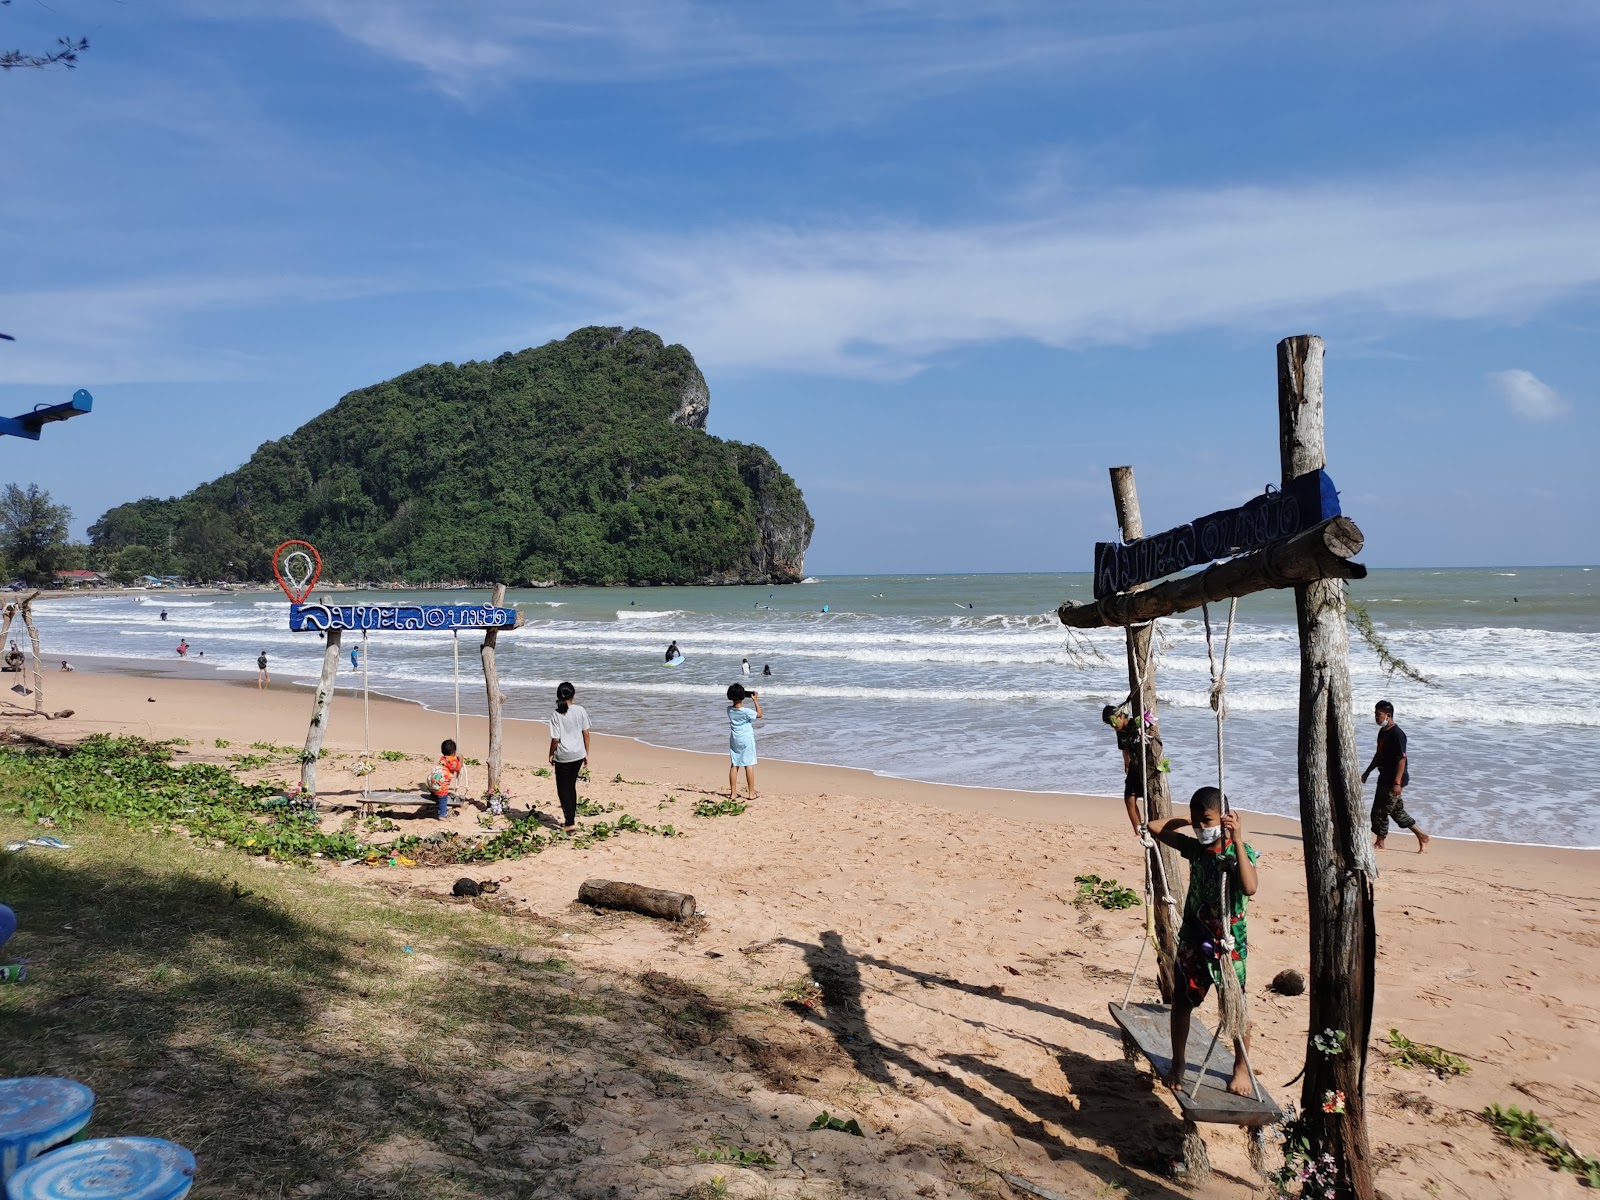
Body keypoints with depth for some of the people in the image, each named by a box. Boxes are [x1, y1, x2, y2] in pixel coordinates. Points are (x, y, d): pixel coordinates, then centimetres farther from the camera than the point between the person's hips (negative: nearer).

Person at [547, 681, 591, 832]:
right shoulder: (580, 710, -5)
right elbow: (586, 733, -1)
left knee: (563, 788, 6)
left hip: (563, 757, -4)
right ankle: (571, 817, 26)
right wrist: (586, 754, 9)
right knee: (571, 785, 20)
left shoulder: (556, 715, -13)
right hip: (578, 754, 4)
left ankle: (570, 822, -1)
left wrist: (551, 755, 4)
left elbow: (555, 739, -13)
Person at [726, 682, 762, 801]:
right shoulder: (745, 711, -19)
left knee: (734, 765, 8)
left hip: (734, 740, 5)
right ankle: (751, 793, 3)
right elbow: (759, 714, -5)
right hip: (747, 740, -5)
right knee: (749, 765, 1)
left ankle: (733, 792, 10)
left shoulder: (729, 710, -4)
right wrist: (755, 700, -2)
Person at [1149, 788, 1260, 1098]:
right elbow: (1155, 827, 4)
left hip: (1229, 942, -4)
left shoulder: (1239, 851, -14)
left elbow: (1249, 888, -33)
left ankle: (1241, 1067, 23)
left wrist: (1238, 840, -38)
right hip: (1193, 939, 4)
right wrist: (1189, 819, 0)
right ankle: (1178, 1062, 29)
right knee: (1181, 1001, 11)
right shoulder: (1194, 847, -1)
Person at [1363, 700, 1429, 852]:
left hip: (1393, 781, -9)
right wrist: (1368, 771, 23)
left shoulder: (1397, 734, -19)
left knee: (1380, 811, -2)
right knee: (1397, 810, 15)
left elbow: (1402, 759, -21)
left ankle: (1379, 843, 12)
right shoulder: (1382, 732, 10)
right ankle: (1422, 836, 25)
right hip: (1384, 778, 9)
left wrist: (1397, 782, -24)